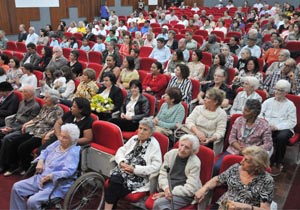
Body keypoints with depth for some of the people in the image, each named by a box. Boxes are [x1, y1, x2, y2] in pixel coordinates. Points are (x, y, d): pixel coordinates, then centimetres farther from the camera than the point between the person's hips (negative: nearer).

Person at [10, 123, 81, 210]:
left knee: (32, 201, -26)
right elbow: (45, 152, 21)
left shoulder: (73, 152, -19)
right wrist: (40, 161, 1)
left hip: (57, 185, -9)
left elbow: (68, 172, -29)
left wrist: (48, 177, -23)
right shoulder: (57, 143, 7)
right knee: (17, 187, 1)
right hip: (40, 178, 9)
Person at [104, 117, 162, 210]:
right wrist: (122, 162, -9)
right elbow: (121, 150, 14)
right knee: (114, 180, -26)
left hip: (139, 176, -5)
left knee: (115, 185, -26)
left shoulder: (154, 145, -7)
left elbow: (156, 166, -15)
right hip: (125, 170, 5)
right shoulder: (134, 138, 12)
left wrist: (134, 168, -18)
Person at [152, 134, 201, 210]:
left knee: (158, 203, -27)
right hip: (167, 190, 4)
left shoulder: (195, 163, -10)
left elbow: (190, 188, -13)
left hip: (184, 195, -4)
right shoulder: (170, 154, 2)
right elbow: (162, 174, 2)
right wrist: (166, 188, -17)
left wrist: (171, 192, -17)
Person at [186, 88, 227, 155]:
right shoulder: (198, 108, 10)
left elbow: (220, 132, -6)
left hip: (209, 142, -3)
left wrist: (209, 139, -25)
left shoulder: (222, 114, 1)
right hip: (194, 137, 3)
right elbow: (189, 121, -2)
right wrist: (197, 132, -21)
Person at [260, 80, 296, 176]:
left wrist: (277, 127, -17)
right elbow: (259, 113, 6)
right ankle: (271, 161, -15)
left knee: (281, 137, -36)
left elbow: (292, 122, -5)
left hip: (283, 129, -2)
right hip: (267, 128, 2)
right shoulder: (268, 101, 14)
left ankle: (278, 163, -14)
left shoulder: (290, 105, 4)